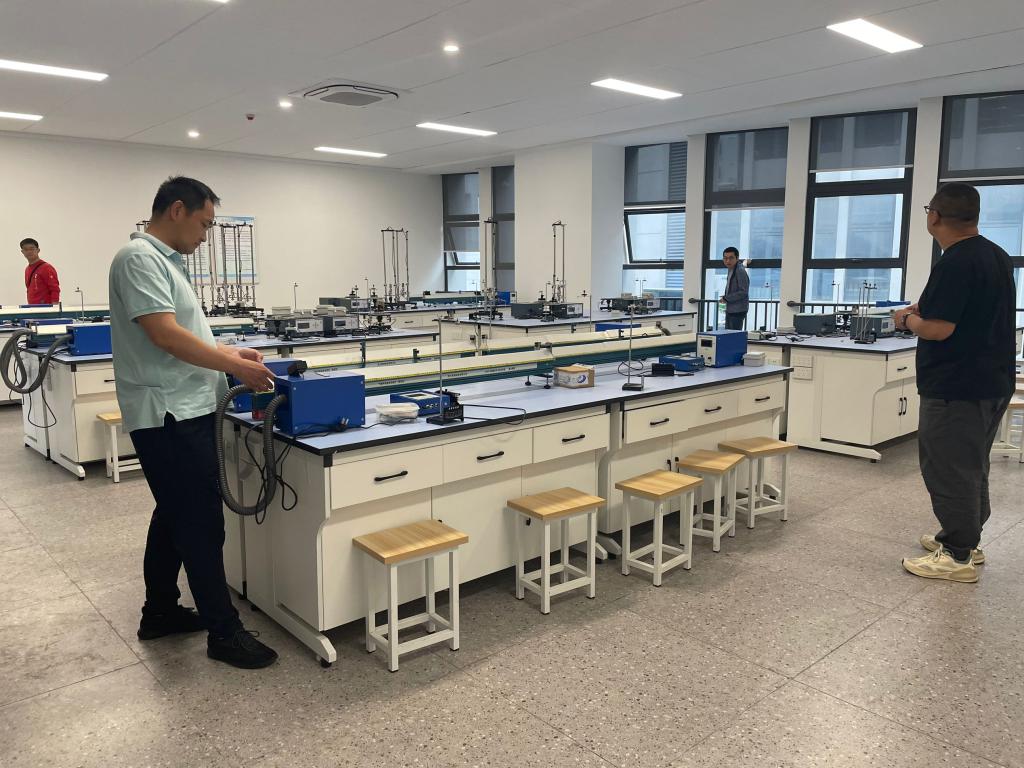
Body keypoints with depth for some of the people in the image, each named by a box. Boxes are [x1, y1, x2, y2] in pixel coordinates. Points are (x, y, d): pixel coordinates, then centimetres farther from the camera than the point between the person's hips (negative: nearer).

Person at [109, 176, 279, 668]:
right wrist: (234, 366, -17)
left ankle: (160, 613, 31)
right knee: (202, 524, -5)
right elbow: (165, 335, -23)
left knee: (174, 516, 18)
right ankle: (223, 632, 4)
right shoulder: (140, 258, -14)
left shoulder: (164, 259, 17)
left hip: (182, 412, 11)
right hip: (170, 415, -11)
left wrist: (228, 353, 14)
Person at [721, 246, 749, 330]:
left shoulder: (740, 271, -17)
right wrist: (725, 296, 7)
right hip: (730, 310, 10)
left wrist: (726, 298, -16)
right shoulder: (731, 270, 13)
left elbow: (744, 292, -21)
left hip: (738, 311, -10)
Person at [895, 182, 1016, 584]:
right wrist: (927, 308, 16)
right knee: (972, 467, 19)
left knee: (948, 470, -1)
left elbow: (938, 329, -25)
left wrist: (909, 319, -6)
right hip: (992, 381, 10)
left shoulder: (955, 263, -21)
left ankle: (958, 557, 7)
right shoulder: (997, 256, 10)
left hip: (956, 387, -10)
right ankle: (965, 538, 31)